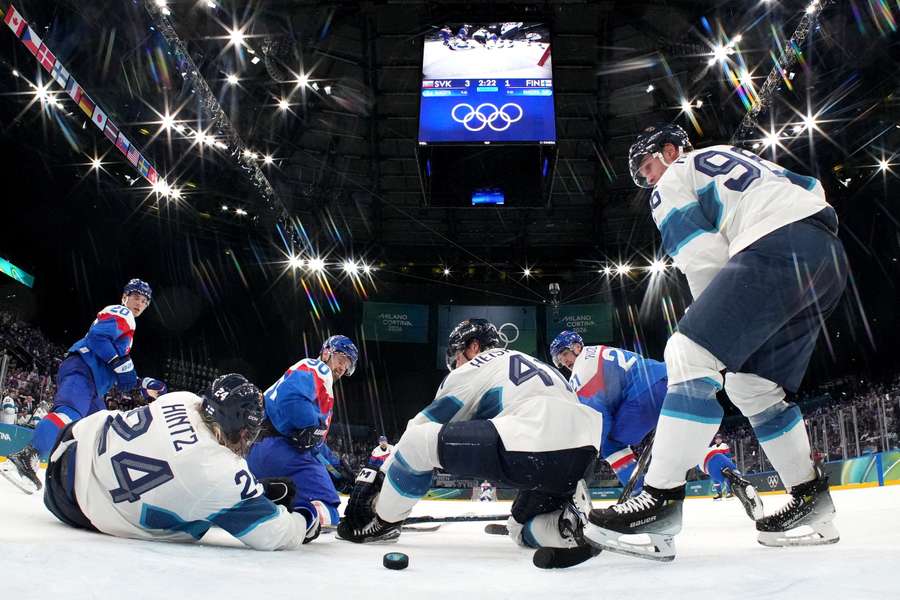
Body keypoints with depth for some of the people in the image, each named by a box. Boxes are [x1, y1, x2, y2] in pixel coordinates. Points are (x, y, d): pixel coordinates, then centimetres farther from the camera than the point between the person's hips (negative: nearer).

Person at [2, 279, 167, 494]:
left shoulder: (125, 323, 35)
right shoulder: (120, 313, 6)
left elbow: (119, 375, 34)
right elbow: (97, 336, -14)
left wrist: (146, 384, 27)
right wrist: (121, 364, -18)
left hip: (92, 382, 11)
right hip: (81, 369, -11)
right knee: (72, 412, -34)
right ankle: (28, 457, -51)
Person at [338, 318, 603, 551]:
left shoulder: (472, 369, 14)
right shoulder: (533, 363, 35)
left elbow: (422, 425, 16)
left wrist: (375, 479, 23)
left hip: (532, 451, -8)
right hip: (581, 457, 8)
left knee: (419, 438, 3)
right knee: (521, 529, 29)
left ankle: (383, 522, 17)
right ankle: (572, 517, 2)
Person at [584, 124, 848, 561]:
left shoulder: (674, 179, 12)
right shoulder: (739, 157, 36)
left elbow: (705, 258, 0)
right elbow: (813, 188, 28)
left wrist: (719, 319, 12)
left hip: (780, 248, -9)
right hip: (829, 255, 9)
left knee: (690, 354, -15)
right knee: (754, 385, 14)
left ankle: (661, 499, -23)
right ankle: (810, 499, 19)